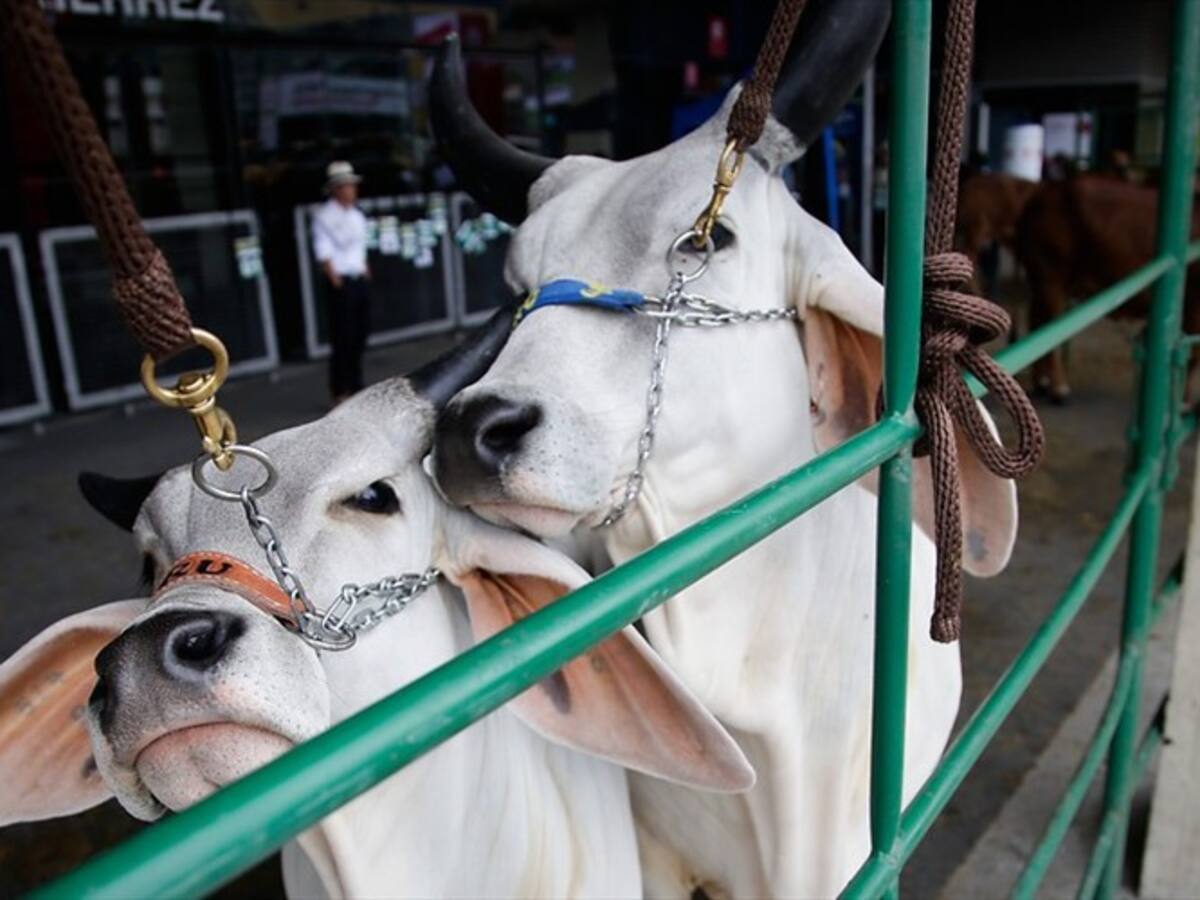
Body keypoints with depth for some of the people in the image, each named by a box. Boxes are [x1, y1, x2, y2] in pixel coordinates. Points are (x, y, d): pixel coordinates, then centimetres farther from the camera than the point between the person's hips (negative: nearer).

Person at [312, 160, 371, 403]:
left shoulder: (357, 215, 15)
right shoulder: (324, 216, -9)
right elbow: (324, 254, -15)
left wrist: (364, 271, 14)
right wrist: (336, 281, -19)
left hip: (360, 280, 7)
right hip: (341, 283, -7)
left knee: (359, 337, 12)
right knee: (343, 338, -5)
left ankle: (356, 388, 23)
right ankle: (340, 392, 5)